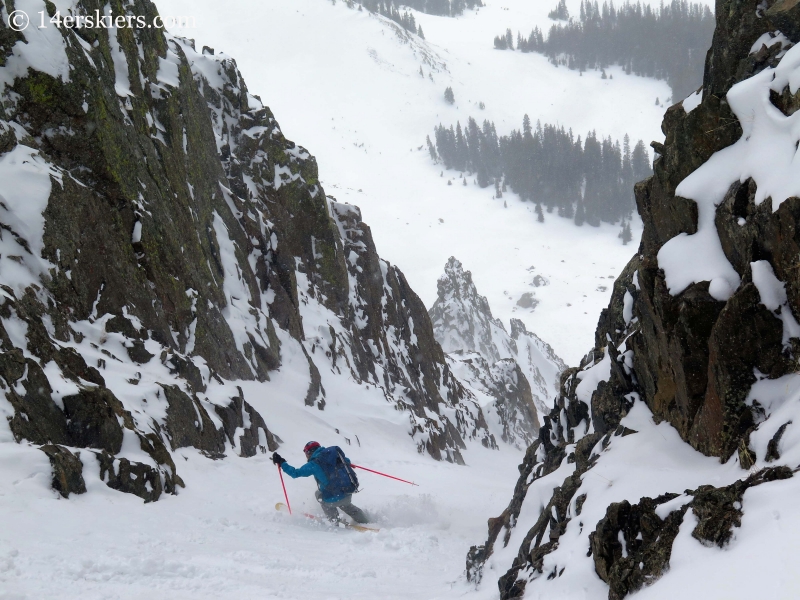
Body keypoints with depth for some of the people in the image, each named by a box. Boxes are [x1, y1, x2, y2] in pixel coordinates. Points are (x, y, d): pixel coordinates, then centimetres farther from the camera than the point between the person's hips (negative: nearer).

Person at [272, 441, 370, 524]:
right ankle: (365, 522, 31)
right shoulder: (335, 453, 9)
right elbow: (347, 462, 26)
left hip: (334, 498, -5)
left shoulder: (314, 464, -6)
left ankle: (335, 520, 26)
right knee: (345, 505, 38)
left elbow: (295, 473, -3)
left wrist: (281, 463, 7)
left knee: (319, 494, 27)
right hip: (349, 494, 5)